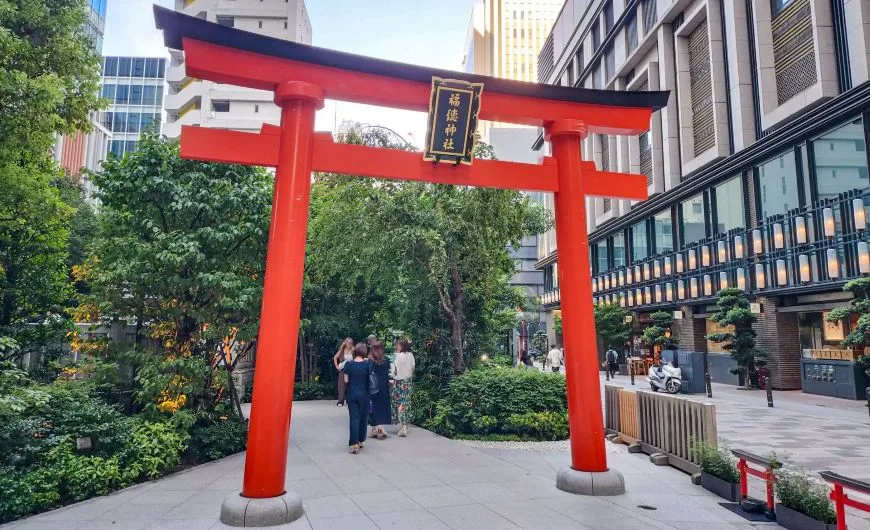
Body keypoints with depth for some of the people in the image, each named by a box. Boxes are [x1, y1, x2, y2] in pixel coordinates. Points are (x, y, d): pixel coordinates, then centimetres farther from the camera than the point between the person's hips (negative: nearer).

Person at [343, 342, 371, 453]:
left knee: (354, 418, 1)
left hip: (352, 395, 0)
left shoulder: (349, 364, -7)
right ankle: (360, 441, 22)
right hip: (364, 395, 0)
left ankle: (354, 443, -9)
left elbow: (346, 380, -4)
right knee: (363, 418, 13)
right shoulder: (367, 364, -9)